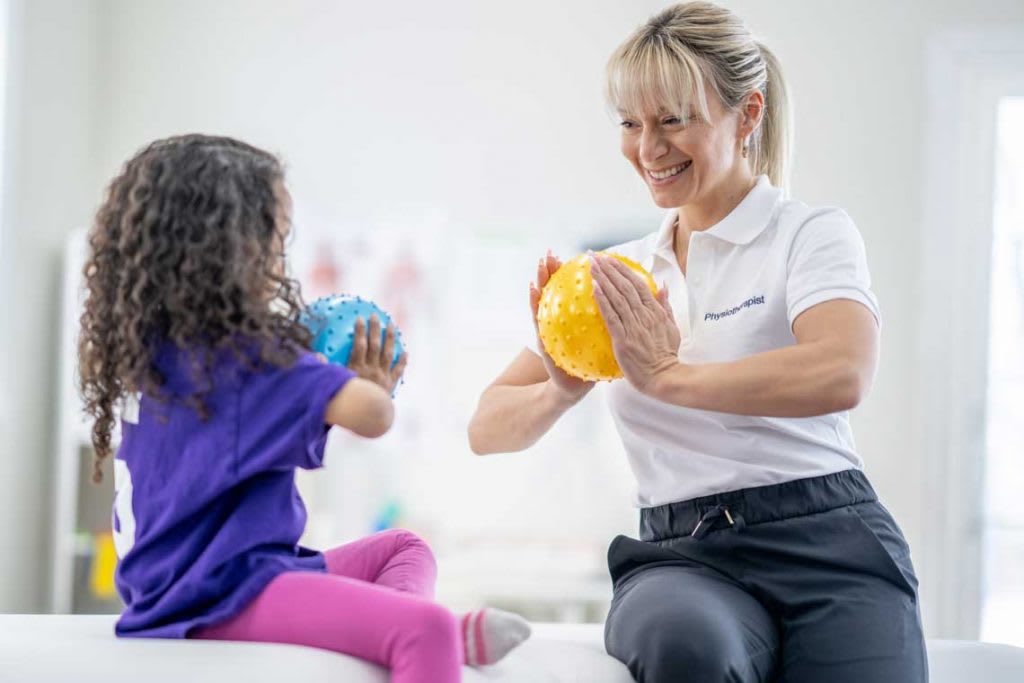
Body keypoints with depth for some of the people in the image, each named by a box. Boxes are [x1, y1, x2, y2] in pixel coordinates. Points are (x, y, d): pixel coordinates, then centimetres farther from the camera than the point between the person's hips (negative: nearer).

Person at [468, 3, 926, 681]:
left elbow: (842, 375, -19)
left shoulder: (812, 233, 4)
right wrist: (562, 391, -7)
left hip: (827, 547, -2)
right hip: (684, 557, 2)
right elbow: (489, 430, 14)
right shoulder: (620, 273, 18)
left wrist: (669, 374, -16)